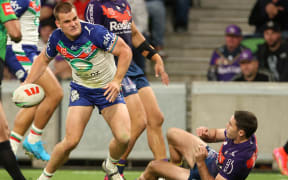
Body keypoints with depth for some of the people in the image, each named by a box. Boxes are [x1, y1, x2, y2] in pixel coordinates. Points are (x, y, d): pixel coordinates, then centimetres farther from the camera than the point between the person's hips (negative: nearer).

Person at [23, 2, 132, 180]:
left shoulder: (95, 32, -26)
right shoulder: (57, 38, -11)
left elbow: (125, 51, -20)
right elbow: (44, 59, 10)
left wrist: (117, 81, -28)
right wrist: (27, 84, 4)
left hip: (108, 89, -2)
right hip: (81, 90, 2)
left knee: (124, 138, -16)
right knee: (71, 141, -12)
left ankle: (111, 165, 19)